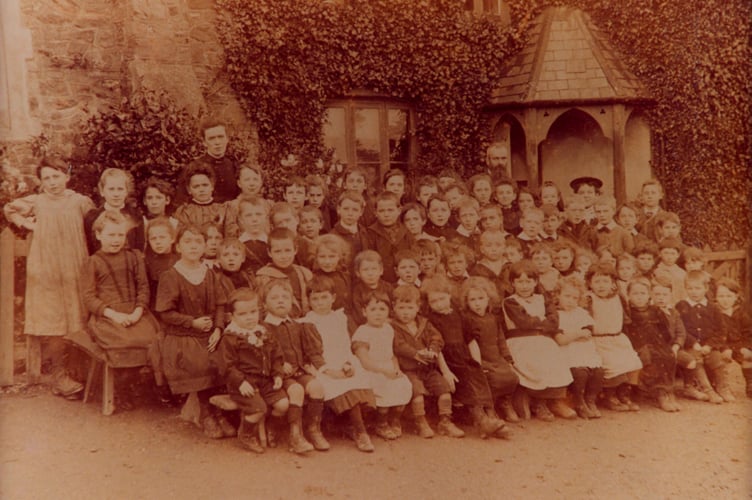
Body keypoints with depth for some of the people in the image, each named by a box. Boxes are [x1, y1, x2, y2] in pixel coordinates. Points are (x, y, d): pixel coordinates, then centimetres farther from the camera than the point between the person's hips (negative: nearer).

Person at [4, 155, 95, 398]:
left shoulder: (80, 202, 2)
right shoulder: (35, 202, 2)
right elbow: (9, 210, 20)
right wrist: (28, 224, 4)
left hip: (74, 272, 2)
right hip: (46, 273, -1)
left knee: (76, 321, 5)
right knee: (52, 323, -4)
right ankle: (58, 375, 0)